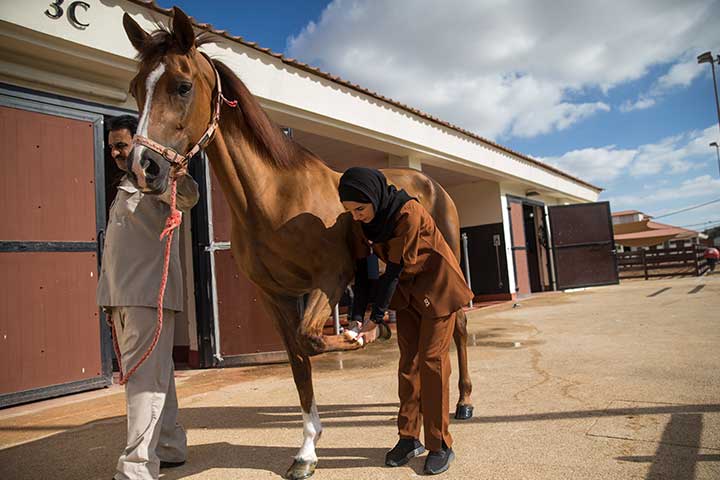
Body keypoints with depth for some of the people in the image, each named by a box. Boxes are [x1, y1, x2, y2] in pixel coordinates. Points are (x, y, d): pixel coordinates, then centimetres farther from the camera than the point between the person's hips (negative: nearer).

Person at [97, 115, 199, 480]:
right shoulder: (125, 188, 23)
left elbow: (188, 196, -30)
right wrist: (110, 300, 25)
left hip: (148, 294, -9)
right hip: (124, 296, 9)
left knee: (144, 379, -9)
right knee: (156, 377, 15)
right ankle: (170, 447, 27)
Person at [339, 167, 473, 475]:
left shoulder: (408, 213, -30)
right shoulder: (361, 222, -9)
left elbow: (394, 270, -28)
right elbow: (362, 269, -8)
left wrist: (375, 320, -24)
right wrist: (357, 318, -16)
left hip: (437, 287, -6)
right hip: (406, 290, 6)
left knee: (431, 361, -6)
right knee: (408, 362, 7)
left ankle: (440, 445, 7)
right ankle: (409, 438, 18)